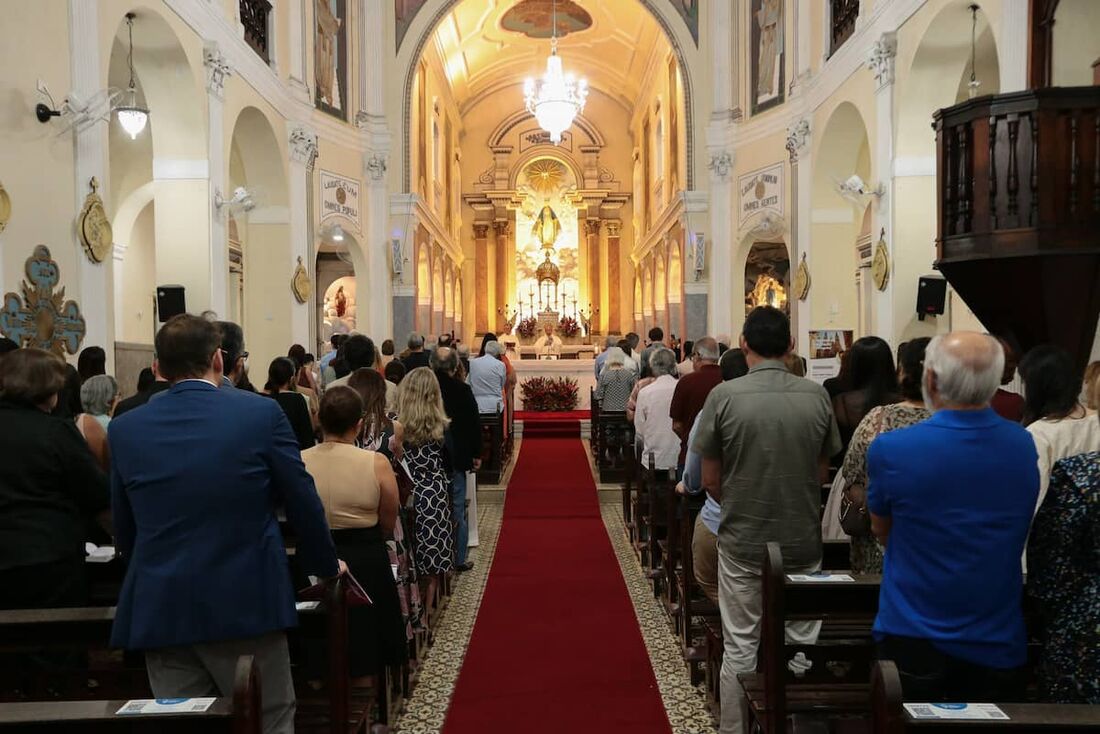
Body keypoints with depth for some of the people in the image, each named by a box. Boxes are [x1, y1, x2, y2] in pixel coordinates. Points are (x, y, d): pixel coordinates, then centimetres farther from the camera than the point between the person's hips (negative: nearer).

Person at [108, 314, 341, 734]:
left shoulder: (125, 429, 1)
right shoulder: (261, 413, -8)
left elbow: (124, 530, 10)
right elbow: (302, 503, -2)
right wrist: (325, 565, 14)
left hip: (160, 609, 3)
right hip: (245, 601, -3)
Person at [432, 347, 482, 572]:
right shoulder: (462, 389, -11)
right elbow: (475, 423, -8)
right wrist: (476, 454, 3)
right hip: (456, 458, -2)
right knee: (457, 509, 8)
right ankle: (459, 559, 12)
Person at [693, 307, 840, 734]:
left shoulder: (724, 396, -12)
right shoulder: (817, 395, -5)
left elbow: (710, 480, -6)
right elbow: (821, 472, 5)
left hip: (742, 542, -2)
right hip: (804, 540, 2)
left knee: (740, 649, 10)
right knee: (802, 645, 15)